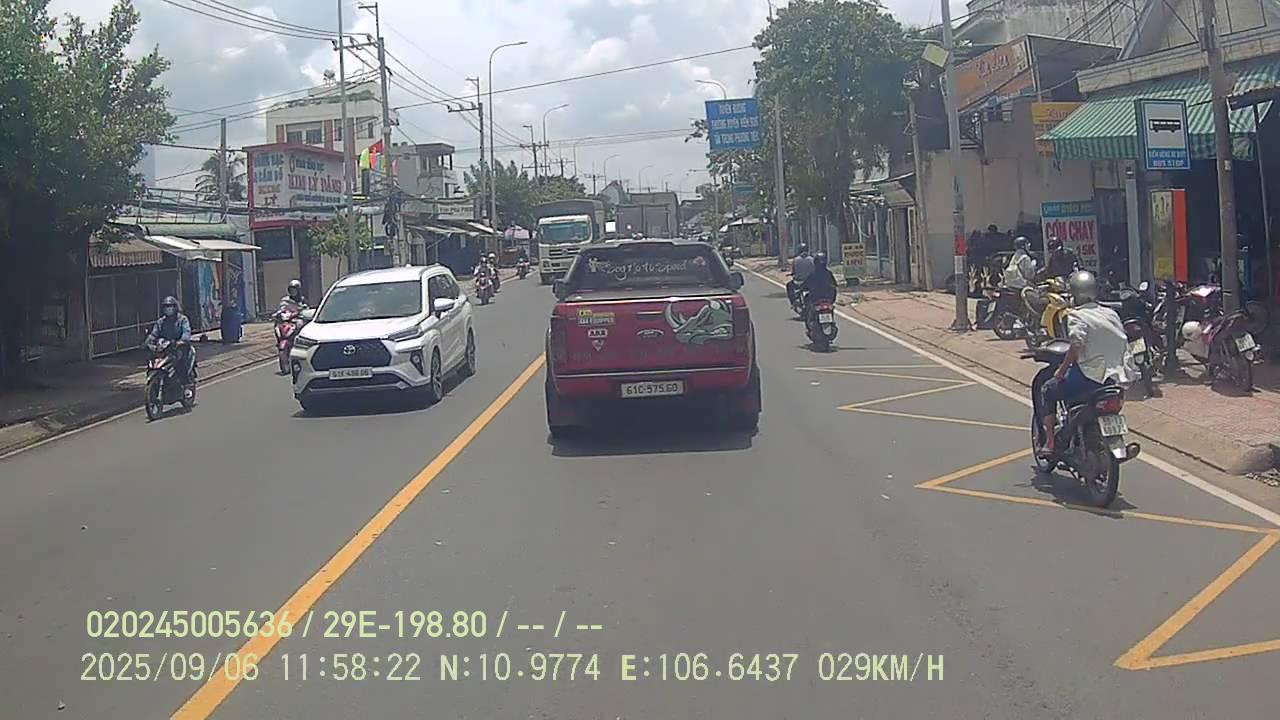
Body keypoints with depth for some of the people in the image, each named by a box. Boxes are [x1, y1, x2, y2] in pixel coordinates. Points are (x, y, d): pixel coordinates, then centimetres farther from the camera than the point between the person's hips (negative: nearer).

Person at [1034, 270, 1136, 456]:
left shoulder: (1076, 316, -8)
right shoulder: (1112, 314, 12)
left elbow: (1077, 345, -22)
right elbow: (1122, 342, 12)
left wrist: (1061, 370, -12)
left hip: (1092, 376, -7)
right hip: (1118, 377, 7)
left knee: (1046, 389, 11)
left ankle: (1049, 442, 1)